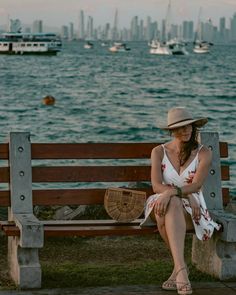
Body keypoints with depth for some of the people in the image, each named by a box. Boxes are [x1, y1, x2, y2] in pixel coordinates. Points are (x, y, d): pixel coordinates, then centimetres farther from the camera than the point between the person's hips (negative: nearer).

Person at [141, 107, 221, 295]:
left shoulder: (203, 153, 2)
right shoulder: (159, 152, 6)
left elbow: (196, 185, -13)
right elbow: (157, 186, -8)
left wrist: (171, 192, -32)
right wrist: (187, 195, -22)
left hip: (190, 209, -1)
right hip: (164, 205, 1)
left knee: (173, 202, -37)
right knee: (173, 204, -37)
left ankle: (178, 266, -41)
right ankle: (181, 267, -37)